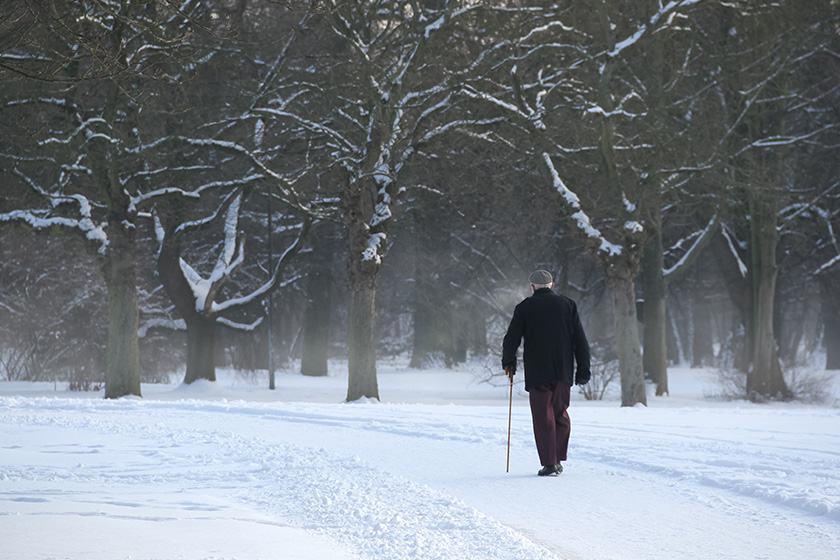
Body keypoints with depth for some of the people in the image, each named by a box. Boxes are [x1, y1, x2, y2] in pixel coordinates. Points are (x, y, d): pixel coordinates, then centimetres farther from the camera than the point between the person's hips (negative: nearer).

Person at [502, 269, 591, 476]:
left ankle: (549, 463, -5)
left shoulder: (525, 307, 0)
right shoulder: (568, 304, 7)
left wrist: (509, 363, 17)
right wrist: (583, 370, 10)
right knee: (561, 414, 14)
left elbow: (511, 339, 1)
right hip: (563, 372, 2)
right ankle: (558, 459, 9)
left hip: (537, 372, -2)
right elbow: (581, 341, 6)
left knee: (543, 418, 0)